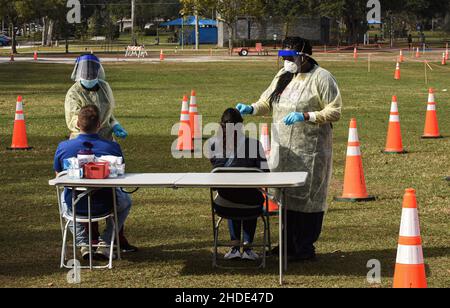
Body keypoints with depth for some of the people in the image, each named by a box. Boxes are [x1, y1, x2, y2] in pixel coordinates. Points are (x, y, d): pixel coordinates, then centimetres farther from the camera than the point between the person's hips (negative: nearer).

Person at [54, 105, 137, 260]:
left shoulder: (63, 147, -12)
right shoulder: (113, 147, -13)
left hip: (74, 207, 1)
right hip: (104, 206, -1)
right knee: (125, 202, 33)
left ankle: (83, 244, 25)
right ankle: (104, 244, 19)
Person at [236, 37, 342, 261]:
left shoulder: (321, 78, -8)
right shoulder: (283, 76, 12)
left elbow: (334, 112, -10)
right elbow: (266, 103, 17)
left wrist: (305, 116, -21)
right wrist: (250, 109, -4)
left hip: (310, 152, -6)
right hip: (284, 149, 7)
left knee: (307, 198, -2)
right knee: (287, 196, 11)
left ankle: (305, 249, 7)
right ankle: (290, 244, 22)